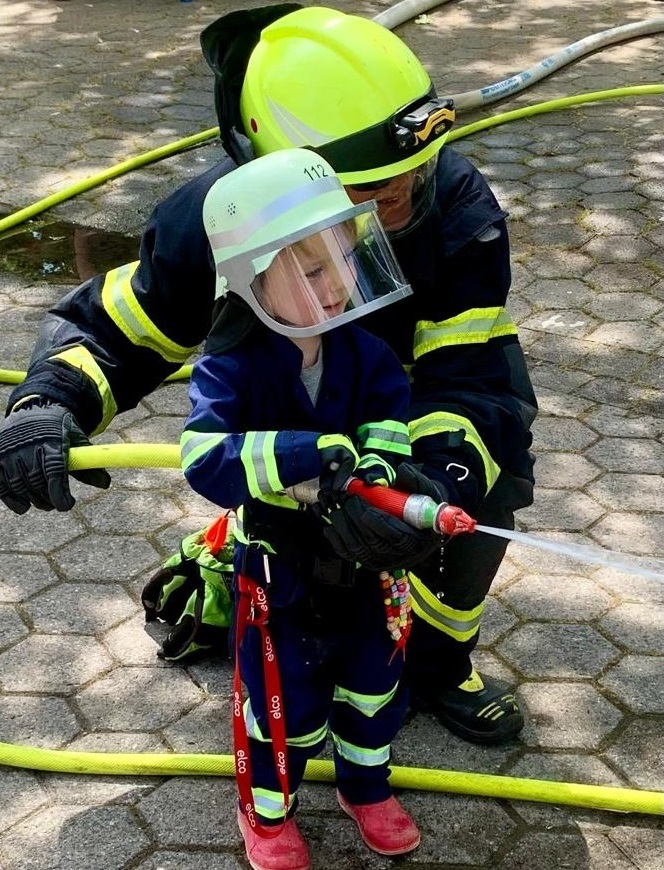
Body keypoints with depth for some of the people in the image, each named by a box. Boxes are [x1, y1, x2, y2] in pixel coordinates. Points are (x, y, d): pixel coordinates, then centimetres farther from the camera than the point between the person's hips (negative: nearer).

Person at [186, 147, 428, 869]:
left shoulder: (361, 350, -10)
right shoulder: (230, 367, -25)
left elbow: (392, 413, -14)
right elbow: (204, 458, -37)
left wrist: (377, 460, -37)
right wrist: (304, 455, -49)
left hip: (362, 557, 4)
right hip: (277, 566, -4)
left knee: (374, 680, 20)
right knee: (287, 705, 10)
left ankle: (365, 785, 48)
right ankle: (266, 810, 39)